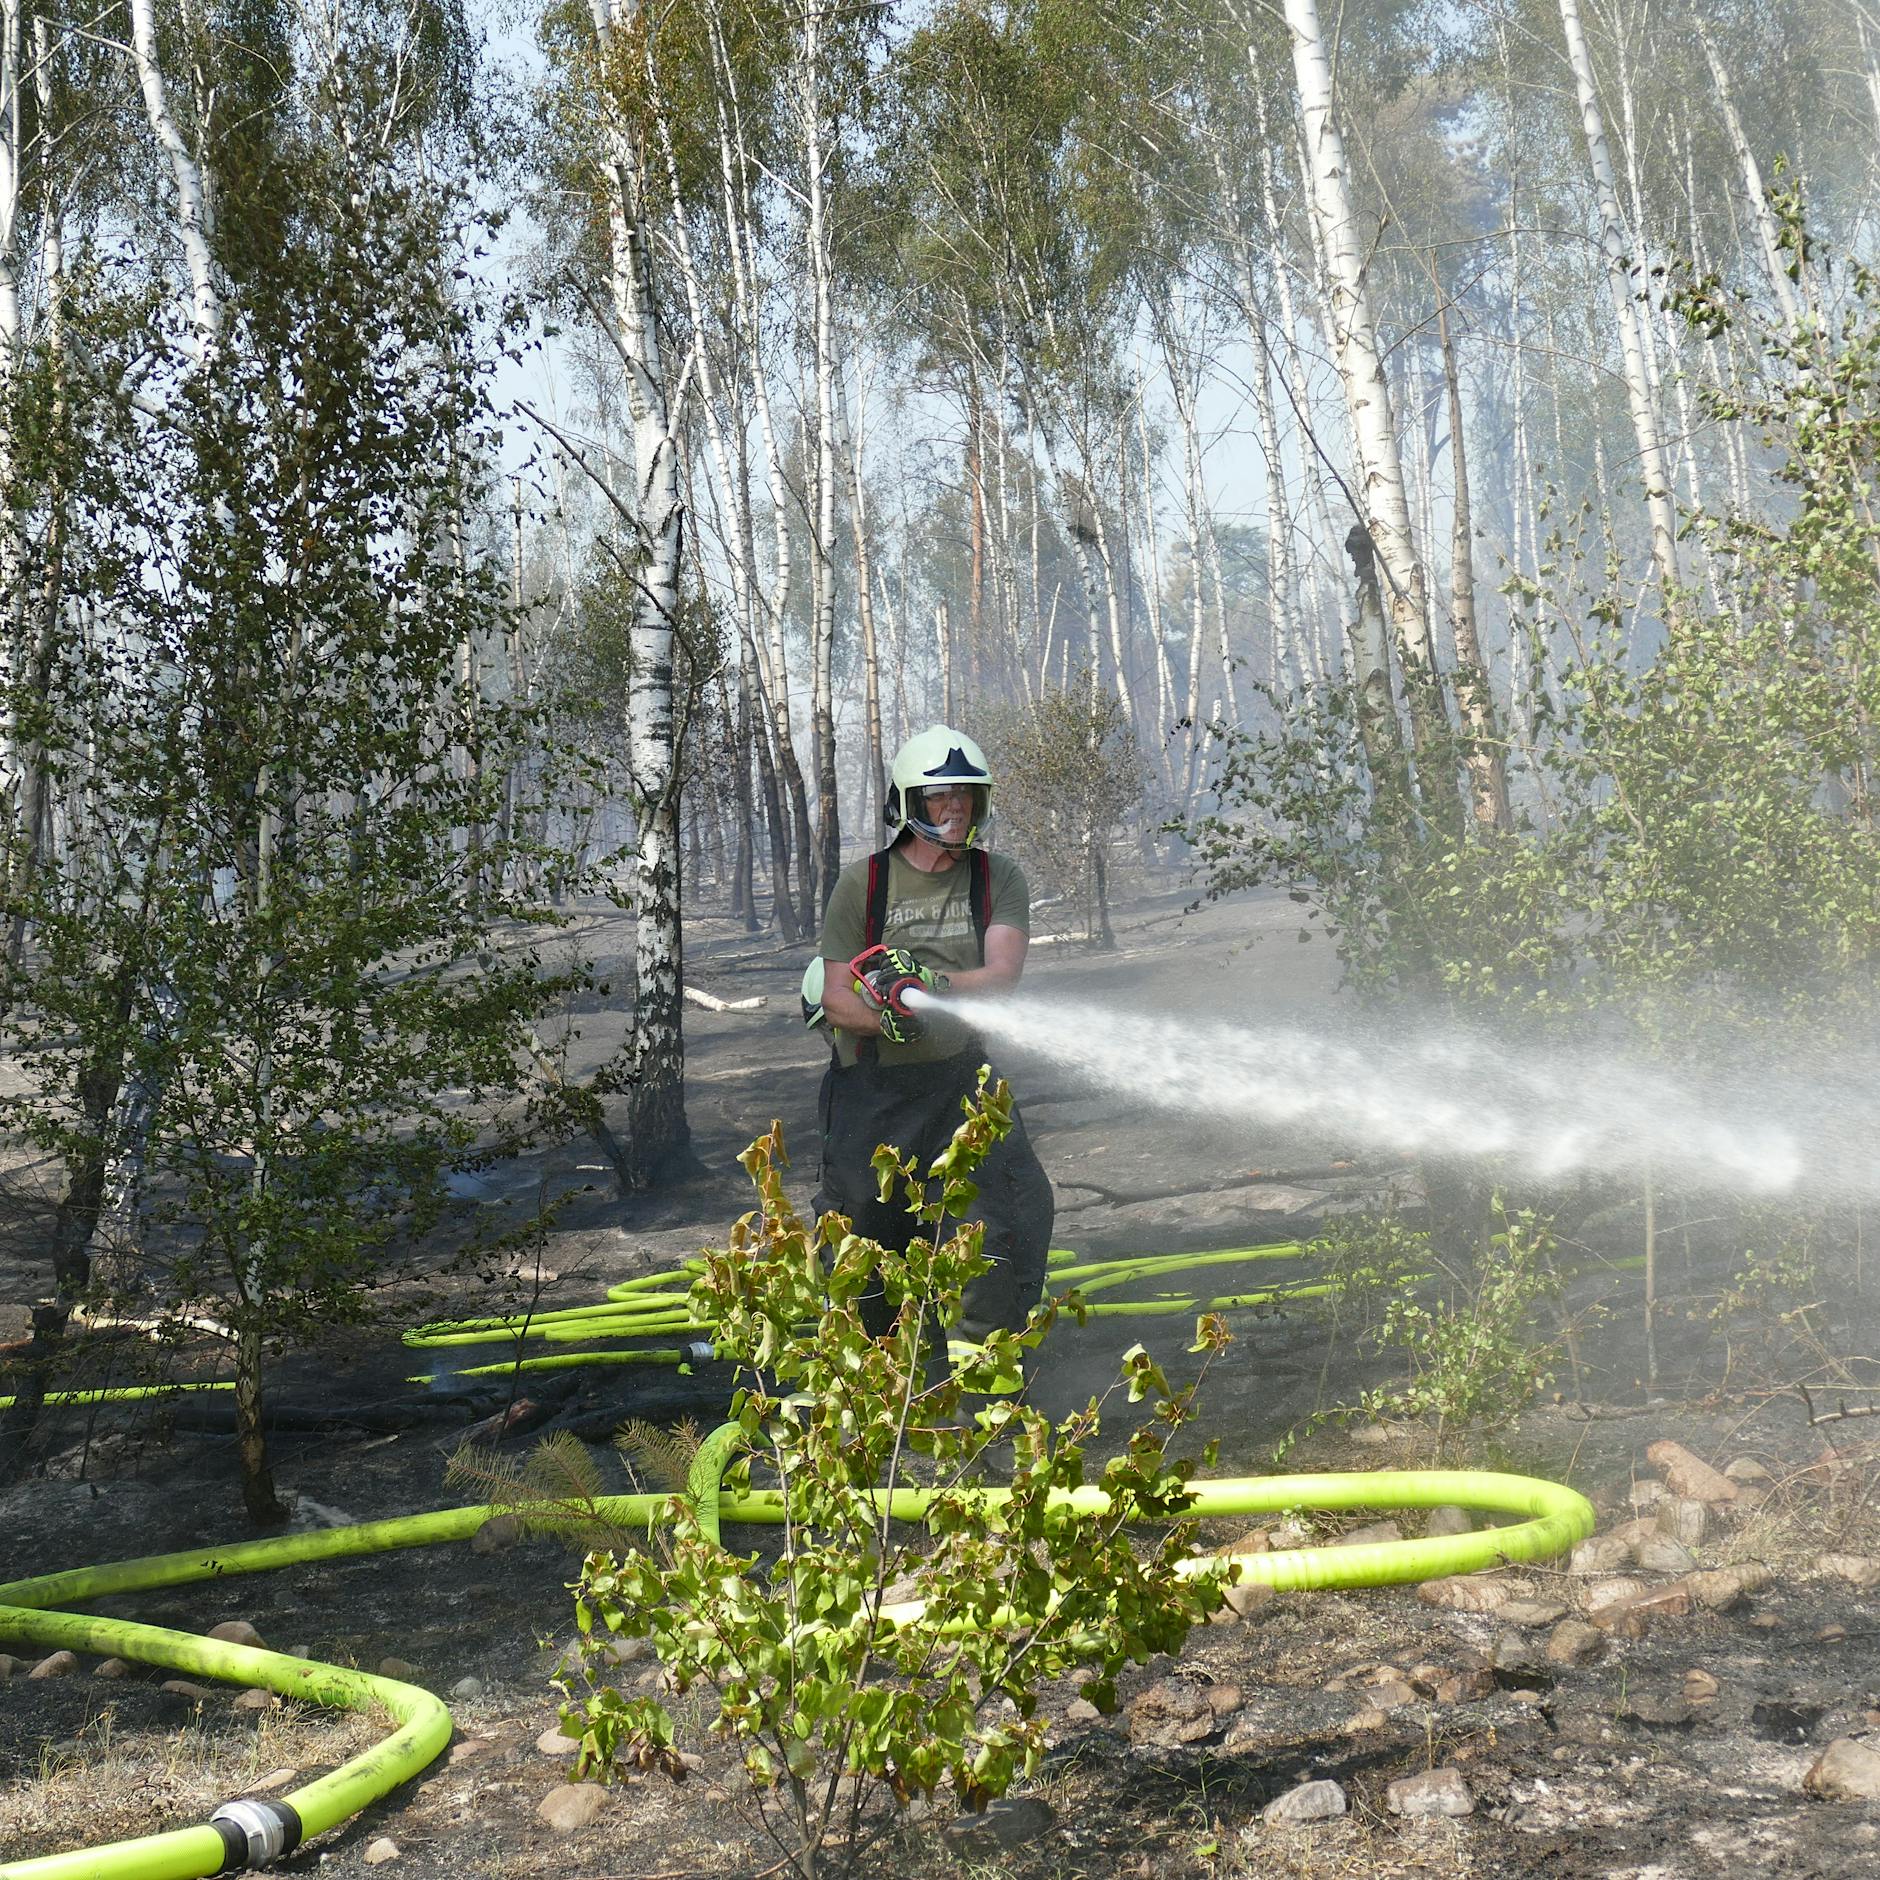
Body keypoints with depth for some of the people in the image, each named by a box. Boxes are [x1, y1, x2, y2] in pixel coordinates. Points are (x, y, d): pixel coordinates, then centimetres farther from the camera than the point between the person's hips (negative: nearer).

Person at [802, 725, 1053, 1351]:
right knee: (861, 1218, 3)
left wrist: (930, 984, -34)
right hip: (873, 1082, -1)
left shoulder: (1000, 878, -3)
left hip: (963, 1076, 1)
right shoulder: (861, 883, -7)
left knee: (1020, 1202, -9)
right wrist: (886, 1016, -29)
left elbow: (1003, 974, -16)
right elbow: (837, 997, -7)